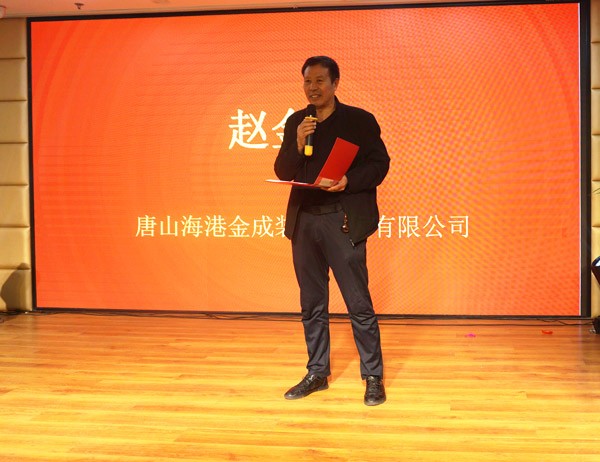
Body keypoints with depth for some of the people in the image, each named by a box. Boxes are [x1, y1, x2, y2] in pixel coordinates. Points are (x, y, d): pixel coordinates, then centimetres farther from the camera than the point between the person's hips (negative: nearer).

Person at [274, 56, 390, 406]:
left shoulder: (360, 120, 0)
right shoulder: (295, 122, 12)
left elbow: (380, 164, -3)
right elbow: (282, 173, 9)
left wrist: (349, 180, -18)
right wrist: (297, 145, -9)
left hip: (344, 222, -5)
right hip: (304, 221, 5)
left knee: (359, 304, -2)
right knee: (312, 305, 13)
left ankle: (373, 377, 9)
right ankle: (317, 373, 25)